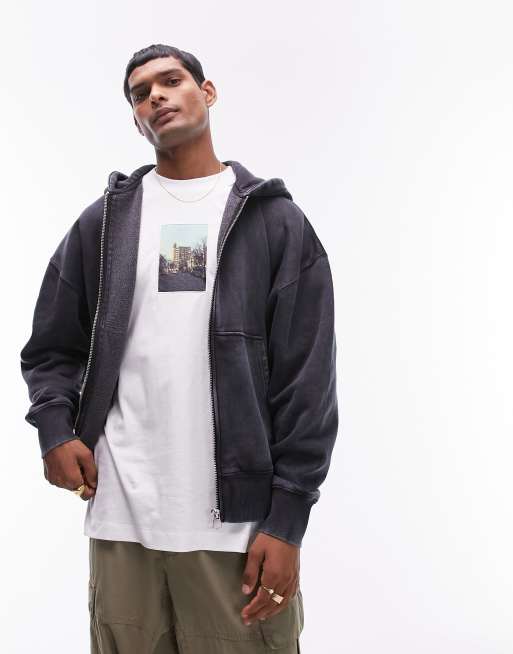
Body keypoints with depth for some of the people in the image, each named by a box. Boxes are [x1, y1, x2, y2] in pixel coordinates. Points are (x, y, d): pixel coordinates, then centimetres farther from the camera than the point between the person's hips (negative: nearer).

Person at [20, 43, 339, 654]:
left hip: (239, 519, -2)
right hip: (120, 517, 2)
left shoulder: (274, 220, 3)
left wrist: (286, 517, -8)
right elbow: (52, 347, 14)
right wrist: (55, 431, -6)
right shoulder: (104, 221, 10)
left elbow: (308, 381, -2)